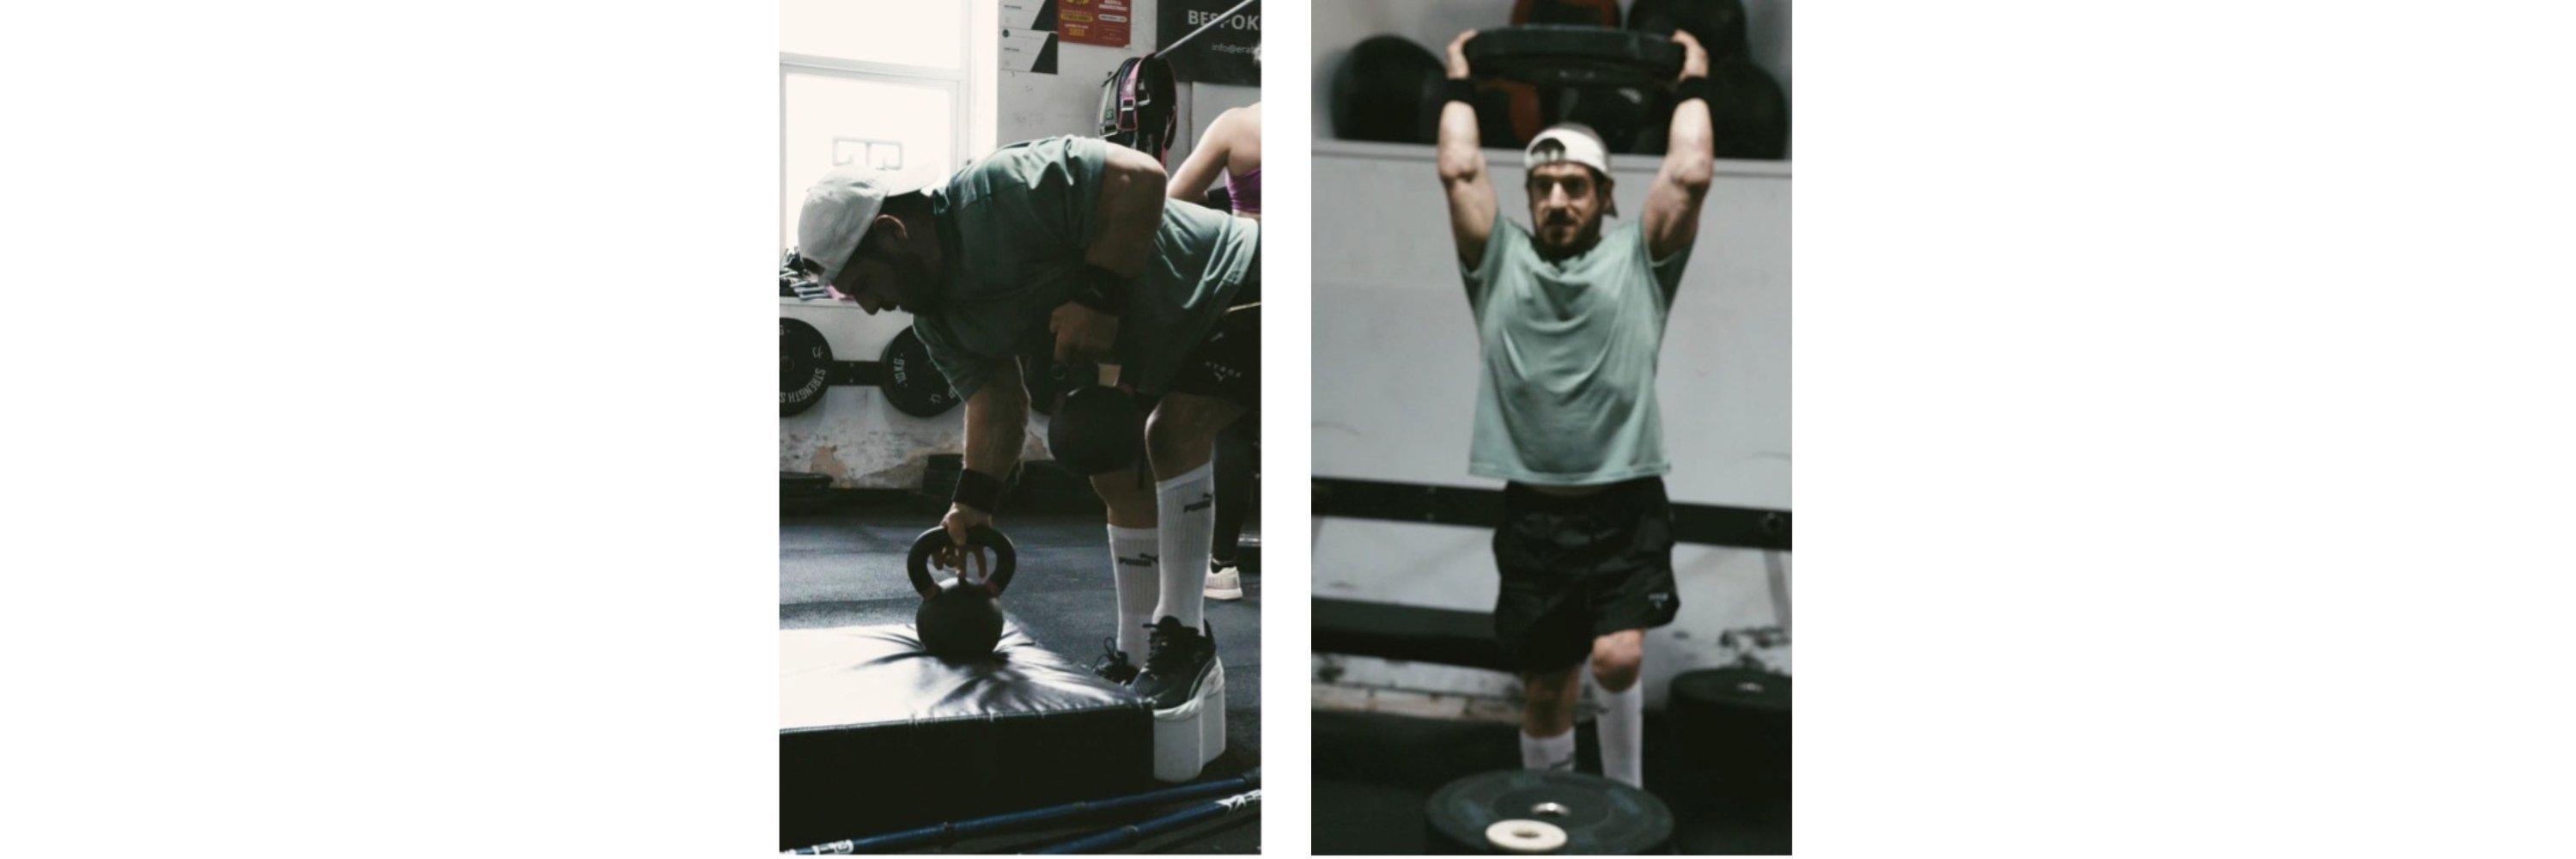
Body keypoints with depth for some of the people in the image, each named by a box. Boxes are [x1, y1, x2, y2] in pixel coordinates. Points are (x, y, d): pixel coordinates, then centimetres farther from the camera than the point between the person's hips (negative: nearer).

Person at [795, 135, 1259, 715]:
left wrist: (1100, 298, -35)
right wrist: (972, 505, -15)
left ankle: (1183, 637, -14)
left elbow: (1141, 176, -34)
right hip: (1152, 347, 9)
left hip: (1232, 291, -9)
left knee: (1175, 435, -23)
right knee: (1116, 475, 7)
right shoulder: (937, 321, -1)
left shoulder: (999, 194, -30)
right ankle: (1136, 658, 15)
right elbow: (996, 402, -4)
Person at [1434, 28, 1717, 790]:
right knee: (1545, 688, 10)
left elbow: (1690, 174, -3)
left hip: (1626, 506, -2)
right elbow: (1459, 169, 4)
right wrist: (1460, 81, 15)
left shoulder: (1638, 258, 7)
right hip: (1533, 509, 2)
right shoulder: (1500, 259, 9)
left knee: (1617, 658, -20)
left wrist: (1693, 82, 9)